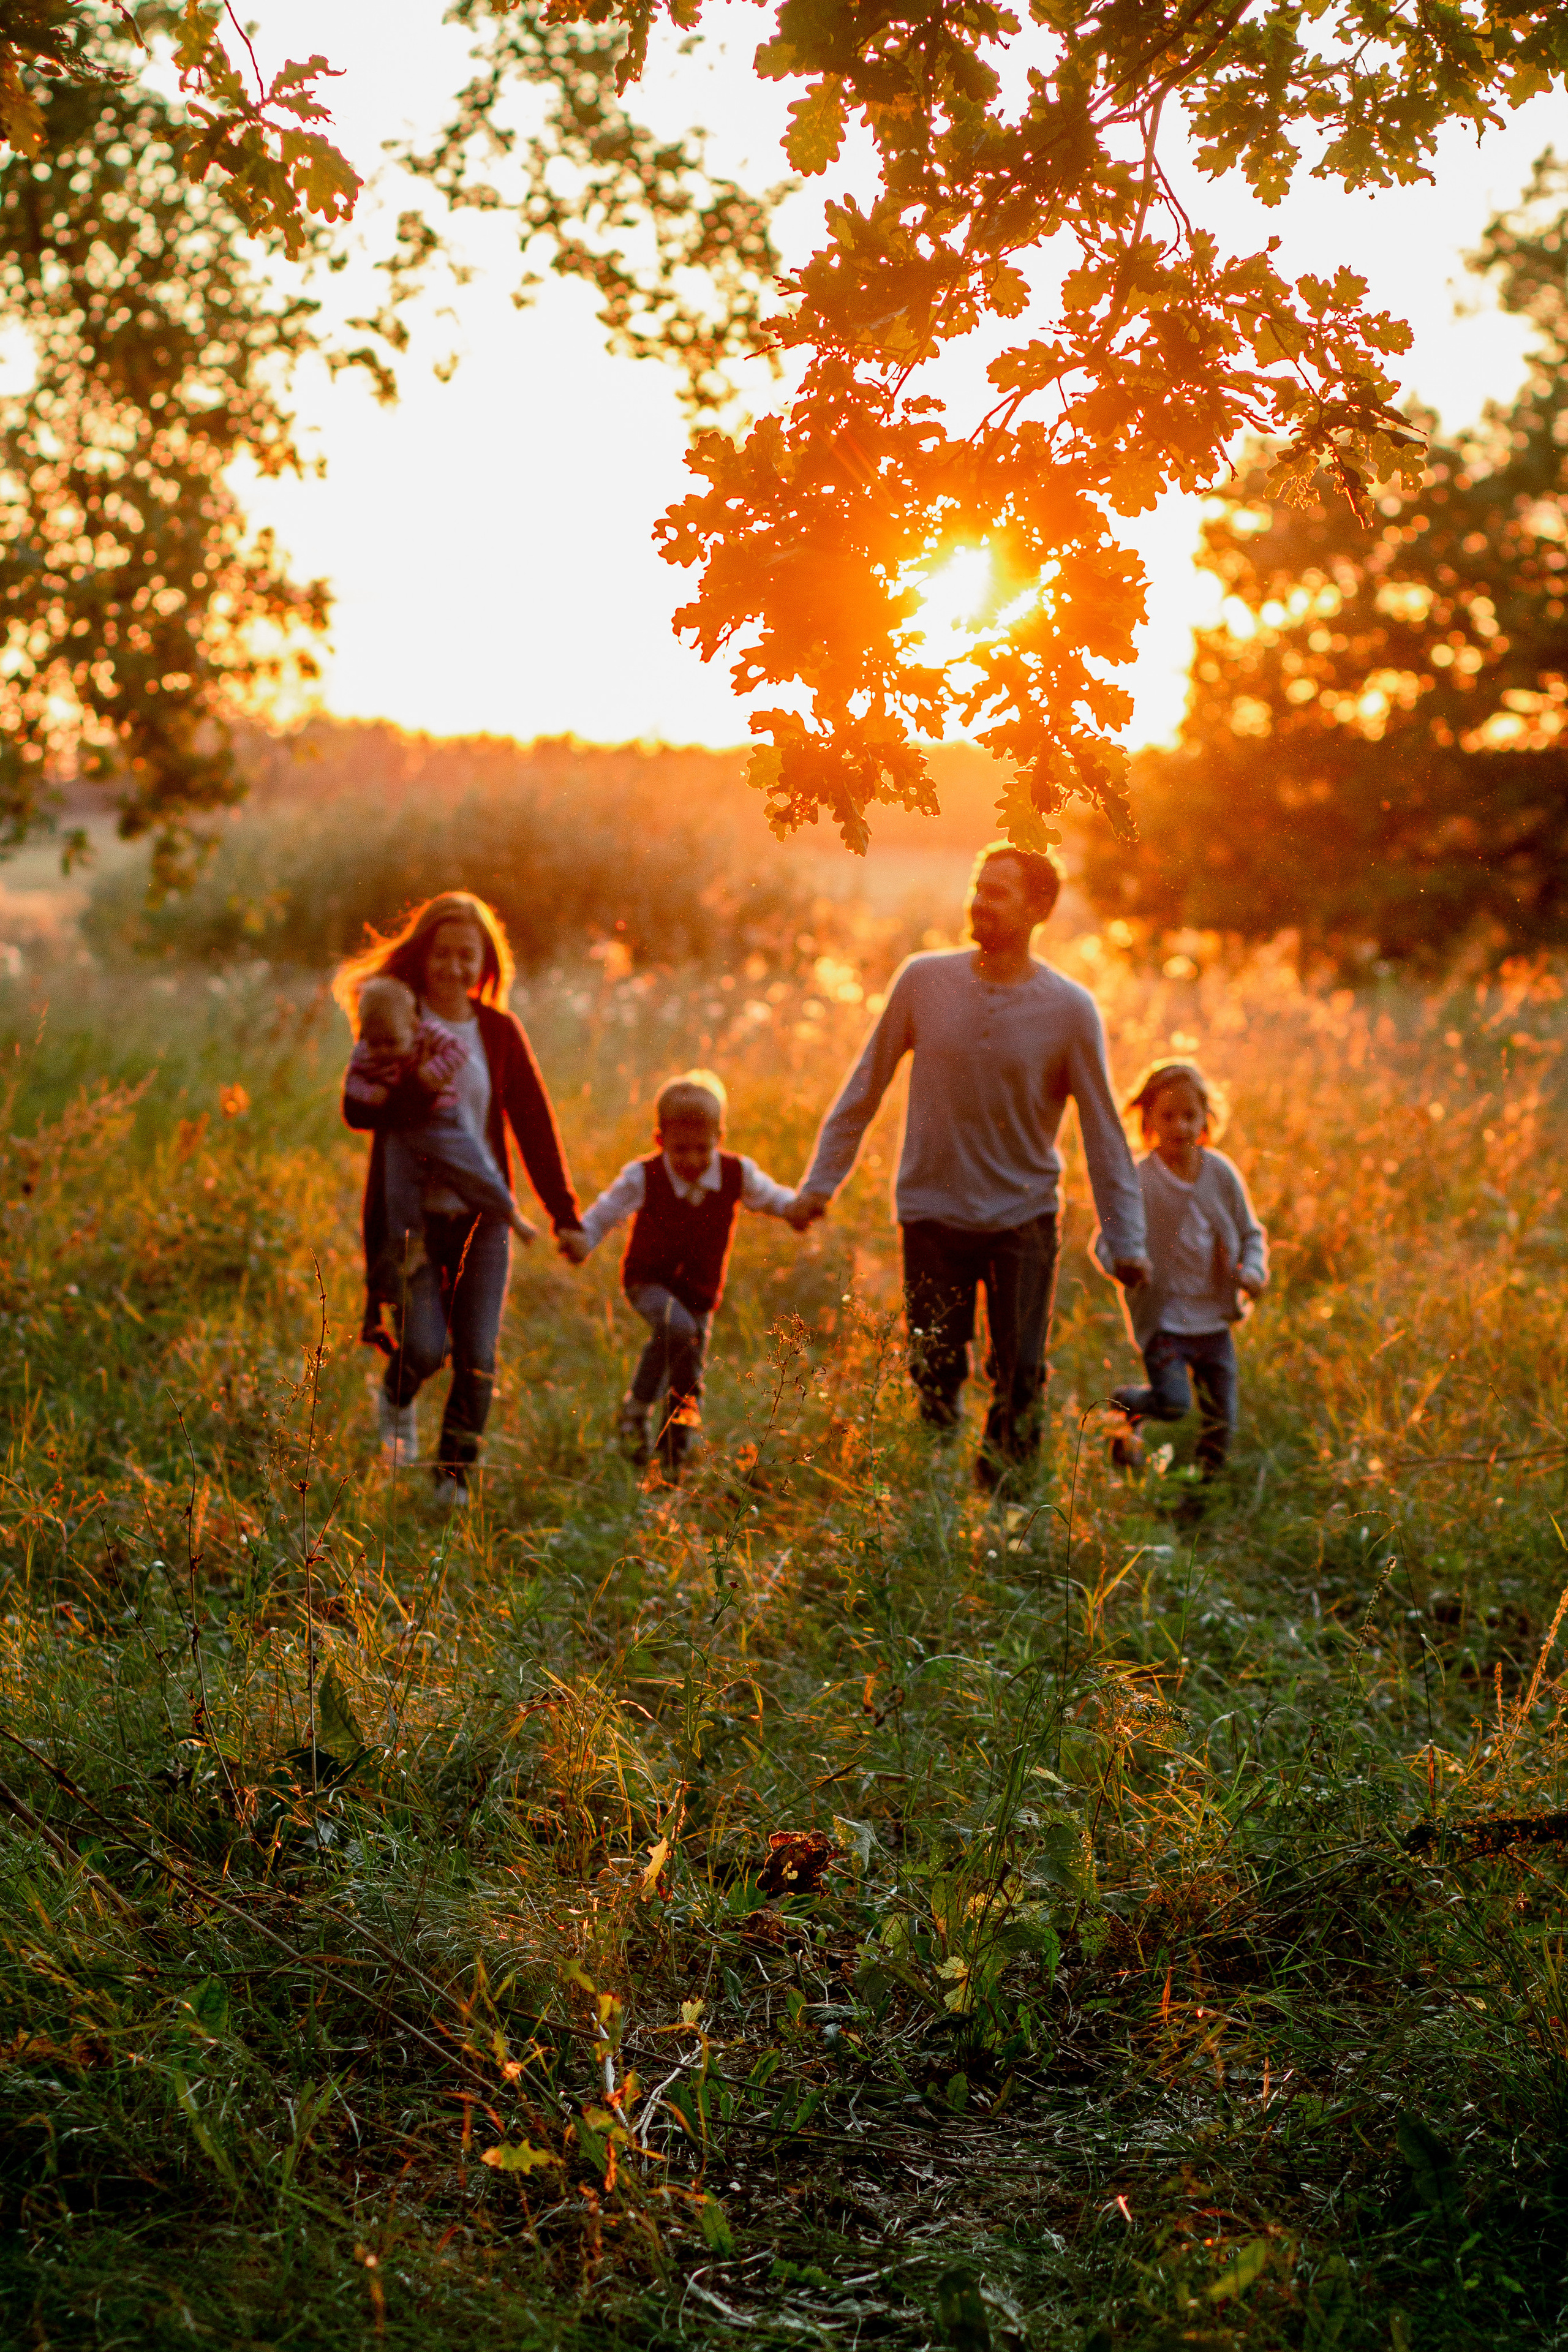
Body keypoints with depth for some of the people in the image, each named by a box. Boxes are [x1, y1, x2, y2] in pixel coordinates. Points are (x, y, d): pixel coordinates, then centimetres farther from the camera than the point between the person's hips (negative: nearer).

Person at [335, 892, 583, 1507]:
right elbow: (358, 1107, -13)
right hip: (411, 1214, -2)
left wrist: (564, 1212, -4)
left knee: (478, 1357, -5)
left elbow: (535, 1123, 3)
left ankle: (455, 1478, 13)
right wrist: (419, 1087, -31)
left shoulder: (500, 1031, 5)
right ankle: (397, 1400, 22)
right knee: (426, 1346, -14)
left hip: (482, 1215, 2)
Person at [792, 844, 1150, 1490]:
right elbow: (866, 1084, 5)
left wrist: (1125, 1238, -4)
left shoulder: (1070, 1009, -6)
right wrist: (821, 1178, 4)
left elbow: (1102, 1127, -2)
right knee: (934, 1377, 6)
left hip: (1023, 1218, -1)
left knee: (1019, 1383, -3)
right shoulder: (923, 981, -4)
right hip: (932, 1214, 1)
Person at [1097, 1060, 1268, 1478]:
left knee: (1221, 1419, 7)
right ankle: (1126, 1405, 13)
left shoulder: (1221, 1173, 0)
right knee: (1174, 1403, -19)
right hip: (1164, 1320, -4)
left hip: (1214, 1321, 4)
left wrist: (1254, 1270, -9)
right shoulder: (1139, 1181, -12)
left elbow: (1251, 1234, 10)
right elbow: (1106, 1241, -9)